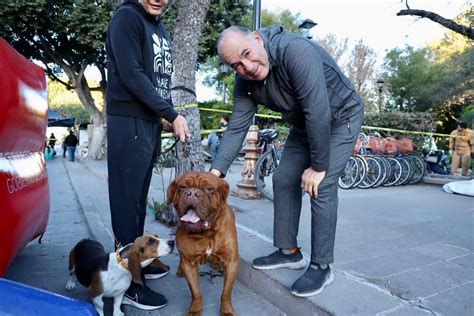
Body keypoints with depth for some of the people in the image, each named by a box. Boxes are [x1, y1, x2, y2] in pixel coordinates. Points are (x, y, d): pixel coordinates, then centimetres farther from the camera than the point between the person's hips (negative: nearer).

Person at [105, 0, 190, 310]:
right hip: (129, 122, -8)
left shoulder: (162, 31, 20)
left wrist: (167, 118, 9)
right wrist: (172, 115, -15)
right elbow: (131, 74, -15)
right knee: (127, 200, -5)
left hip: (151, 122, 8)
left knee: (140, 199, 12)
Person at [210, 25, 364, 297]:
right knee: (284, 180, 3)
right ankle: (289, 252, 18)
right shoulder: (245, 82, -12)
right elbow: (237, 128, -10)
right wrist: (217, 170, -20)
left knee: (321, 187, -17)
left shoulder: (295, 51, -34)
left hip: (340, 118, -7)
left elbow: (318, 112, -36)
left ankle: (321, 267, 0)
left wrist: (318, 166, -28)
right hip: (304, 126, 7)